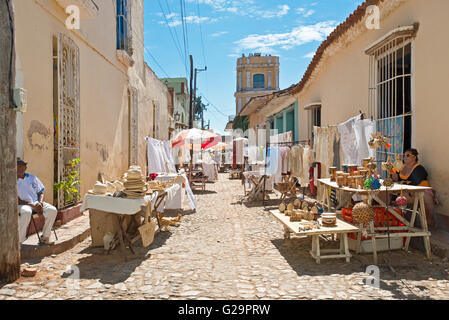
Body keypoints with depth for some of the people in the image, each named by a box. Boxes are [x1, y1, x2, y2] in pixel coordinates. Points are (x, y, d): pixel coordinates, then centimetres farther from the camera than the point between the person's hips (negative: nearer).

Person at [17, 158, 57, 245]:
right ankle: (18, 241, -28)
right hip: (22, 204, -4)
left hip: (36, 203, 4)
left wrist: (40, 203, -6)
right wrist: (32, 205, -18)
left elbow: (41, 193, 15)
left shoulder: (32, 178, 13)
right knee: (26, 212, -40)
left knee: (53, 210, -22)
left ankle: (45, 238, -11)